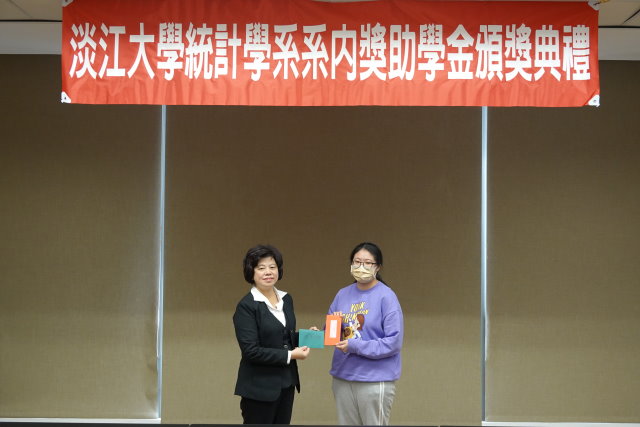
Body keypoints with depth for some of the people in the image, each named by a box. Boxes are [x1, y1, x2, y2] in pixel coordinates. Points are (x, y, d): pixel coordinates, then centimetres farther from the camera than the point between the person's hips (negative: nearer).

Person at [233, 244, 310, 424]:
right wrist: (290, 355, -18)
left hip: (286, 382, 7)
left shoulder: (286, 299, 8)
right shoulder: (246, 306, -14)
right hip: (260, 387, -7)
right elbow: (251, 351, -19)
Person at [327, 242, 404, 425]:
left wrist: (355, 346, -19)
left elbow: (394, 342, -15)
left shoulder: (386, 296, -10)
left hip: (376, 380, -5)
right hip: (342, 377, 6)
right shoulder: (343, 294, 8)